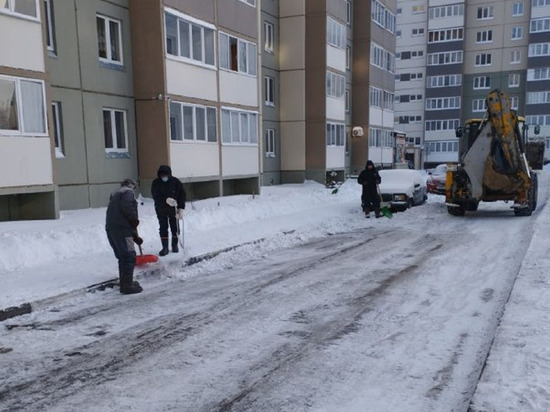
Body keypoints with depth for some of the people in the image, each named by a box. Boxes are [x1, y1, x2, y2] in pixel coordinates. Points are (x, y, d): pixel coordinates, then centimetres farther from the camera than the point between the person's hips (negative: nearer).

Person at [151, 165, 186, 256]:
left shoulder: (176, 182, -8)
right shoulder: (156, 183, -8)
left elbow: (182, 195, -7)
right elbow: (156, 196, -17)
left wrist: (181, 209, -14)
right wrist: (166, 200, -35)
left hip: (173, 209, 0)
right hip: (161, 210, 0)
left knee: (175, 228, 7)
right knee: (163, 228, 2)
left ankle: (175, 245, 23)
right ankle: (165, 248, 9)